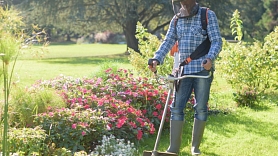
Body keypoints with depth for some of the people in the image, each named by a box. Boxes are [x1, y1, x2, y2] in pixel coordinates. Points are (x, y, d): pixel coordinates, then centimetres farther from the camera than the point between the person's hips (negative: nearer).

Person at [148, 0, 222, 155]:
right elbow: (168, 42, 4)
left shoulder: (208, 15, -2)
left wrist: (210, 58, -26)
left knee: (201, 108, 2)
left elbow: (217, 41, -8)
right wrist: (156, 59, -12)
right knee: (177, 107, 0)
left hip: (203, 69, -4)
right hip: (183, 70, 4)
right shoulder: (176, 19, 10)